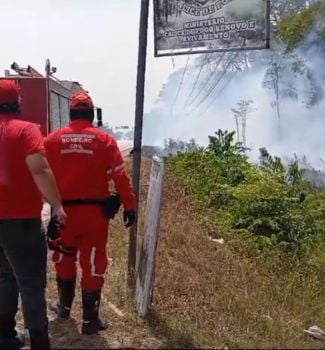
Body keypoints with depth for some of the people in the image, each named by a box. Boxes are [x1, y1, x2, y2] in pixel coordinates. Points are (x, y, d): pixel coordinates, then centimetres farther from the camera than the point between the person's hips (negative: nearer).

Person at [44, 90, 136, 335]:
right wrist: (130, 206, -2)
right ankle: (90, 319, 13)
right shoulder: (105, 140, -4)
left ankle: (64, 305, 39)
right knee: (93, 263, 7)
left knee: (64, 257, 23)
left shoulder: (53, 139, 1)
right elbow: (120, 177, -8)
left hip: (63, 211, 2)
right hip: (94, 212, -2)